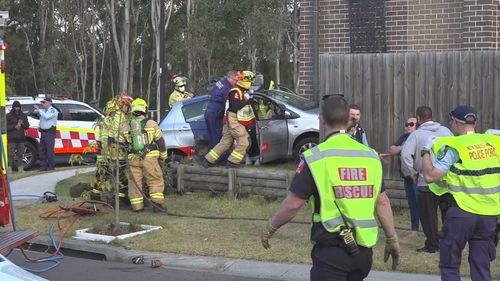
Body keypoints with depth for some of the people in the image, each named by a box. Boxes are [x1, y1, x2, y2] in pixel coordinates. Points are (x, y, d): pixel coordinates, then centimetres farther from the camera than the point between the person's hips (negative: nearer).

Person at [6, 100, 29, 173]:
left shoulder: (23, 115, 14)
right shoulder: (9, 116, 2)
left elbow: (27, 126, 10)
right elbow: (6, 127, -4)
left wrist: (22, 124, -10)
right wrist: (15, 127, -15)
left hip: (21, 137, 4)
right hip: (12, 138, -4)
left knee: (20, 153, 6)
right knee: (11, 154, -9)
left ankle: (20, 168, 10)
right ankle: (10, 168, -8)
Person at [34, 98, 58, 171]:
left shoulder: (53, 111, -8)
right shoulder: (43, 110, 16)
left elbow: (46, 117, -25)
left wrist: (39, 109, -21)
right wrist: (39, 126, 10)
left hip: (50, 132, -8)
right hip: (43, 132, 8)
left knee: (50, 150, -8)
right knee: (42, 150, 8)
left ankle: (51, 166, -1)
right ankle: (43, 165, 14)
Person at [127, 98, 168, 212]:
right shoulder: (151, 123, 2)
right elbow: (160, 141, 4)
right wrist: (163, 157, 13)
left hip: (133, 159, 2)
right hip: (149, 158, -2)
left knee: (135, 182, 9)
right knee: (156, 181, 6)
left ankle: (137, 206, 10)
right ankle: (157, 202, -5)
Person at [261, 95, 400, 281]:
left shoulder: (316, 157, -9)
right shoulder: (370, 156, 5)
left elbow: (293, 204, -8)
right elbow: (382, 202, 7)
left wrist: (270, 228, 7)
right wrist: (392, 239, 15)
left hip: (332, 249, -5)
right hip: (363, 251, 5)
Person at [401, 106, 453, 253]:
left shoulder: (416, 134, -9)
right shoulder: (445, 131, 2)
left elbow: (405, 154, -21)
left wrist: (411, 172, -8)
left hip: (426, 181, -4)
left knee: (428, 215, 8)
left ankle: (432, 245, 13)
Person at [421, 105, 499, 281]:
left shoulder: (454, 147, -10)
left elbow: (430, 176, -14)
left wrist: (426, 152, -2)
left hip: (462, 212, -4)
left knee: (449, 265, 8)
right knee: (481, 266, 13)